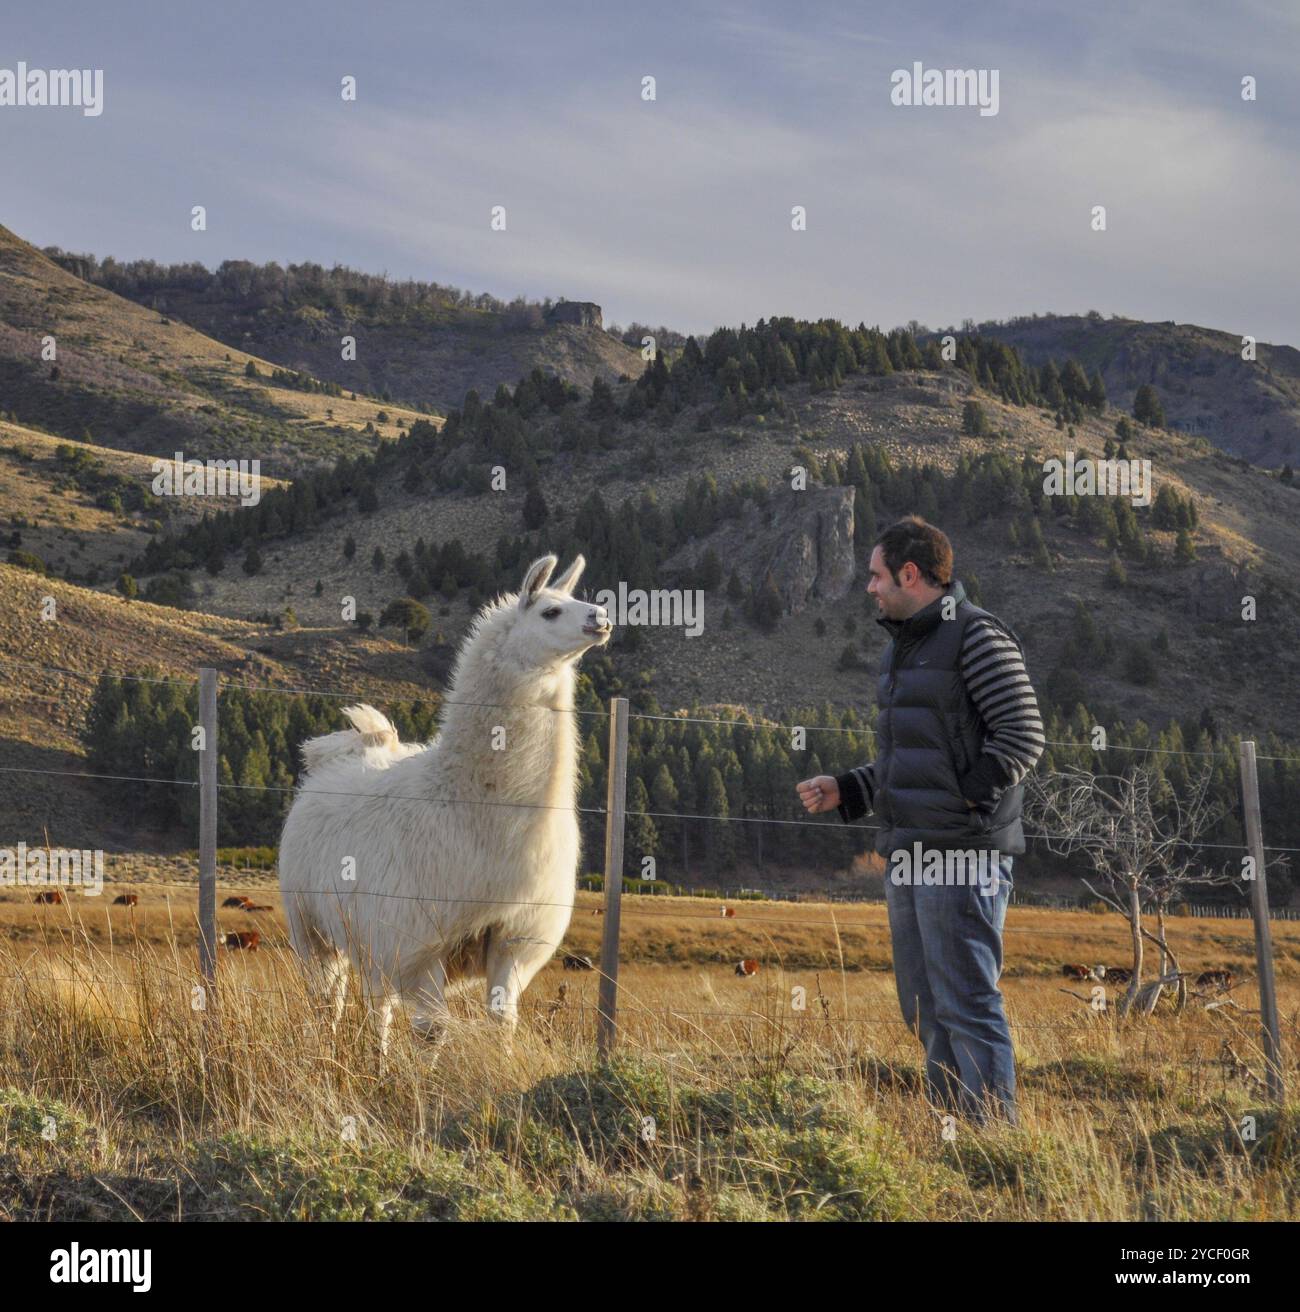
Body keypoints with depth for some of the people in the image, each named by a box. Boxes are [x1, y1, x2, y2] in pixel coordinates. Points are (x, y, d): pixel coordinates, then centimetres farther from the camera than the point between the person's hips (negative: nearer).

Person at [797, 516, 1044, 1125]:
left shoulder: (978, 636, -8)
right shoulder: (901, 648, 20)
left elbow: (1022, 734, -14)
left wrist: (968, 799, -17)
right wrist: (844, 791, 17)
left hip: (960, 853, -10)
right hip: (908, 855, 10)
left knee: (967, 1001, -10)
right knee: (924, 1007, 12)